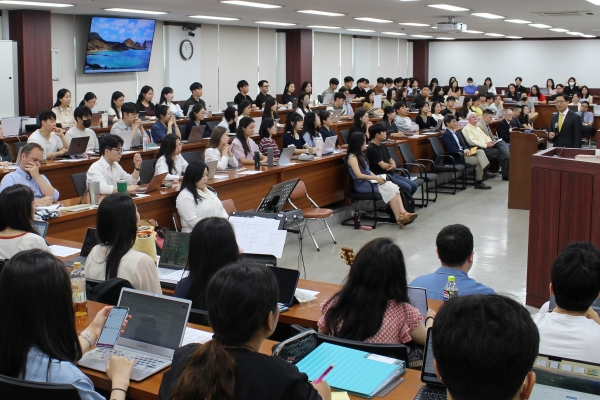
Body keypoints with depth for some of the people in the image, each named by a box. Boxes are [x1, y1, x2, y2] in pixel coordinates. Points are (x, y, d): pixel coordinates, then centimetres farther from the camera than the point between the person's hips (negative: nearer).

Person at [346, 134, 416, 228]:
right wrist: (376, 178, -17)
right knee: (390, 190, -22)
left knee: (394, 187, -15)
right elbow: (359, 175, -19)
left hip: (370, 181, 8)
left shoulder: (360, 155, 18)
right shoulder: (352, 157, -10)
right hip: (362, 185, -8)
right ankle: (399, 218, -19)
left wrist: (377, 177, 1)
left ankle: (403, 213, -27)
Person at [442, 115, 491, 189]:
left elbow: (463, 144, 17)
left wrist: (466, 149, -6)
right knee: (478, 161, -17)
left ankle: (484, 171, -21)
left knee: (480, 151, -11)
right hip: (457, 157, -9)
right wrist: (463, 151, -23)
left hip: (463, 152, 9)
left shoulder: (456, 133, 20)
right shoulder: (445, 135, -9)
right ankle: (478, 183, -7)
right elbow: (451, 149, -19)